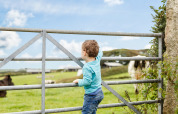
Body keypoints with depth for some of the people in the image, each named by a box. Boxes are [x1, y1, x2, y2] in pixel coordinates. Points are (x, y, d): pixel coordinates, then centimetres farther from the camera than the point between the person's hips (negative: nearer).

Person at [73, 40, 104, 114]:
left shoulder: (87, 67, -26)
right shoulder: (97, 60, -2)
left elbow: (87, 82, -26)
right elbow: (100, 52, 19)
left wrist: (79, 81, -10)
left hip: (91, 95, -9)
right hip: (99, 92, 9)